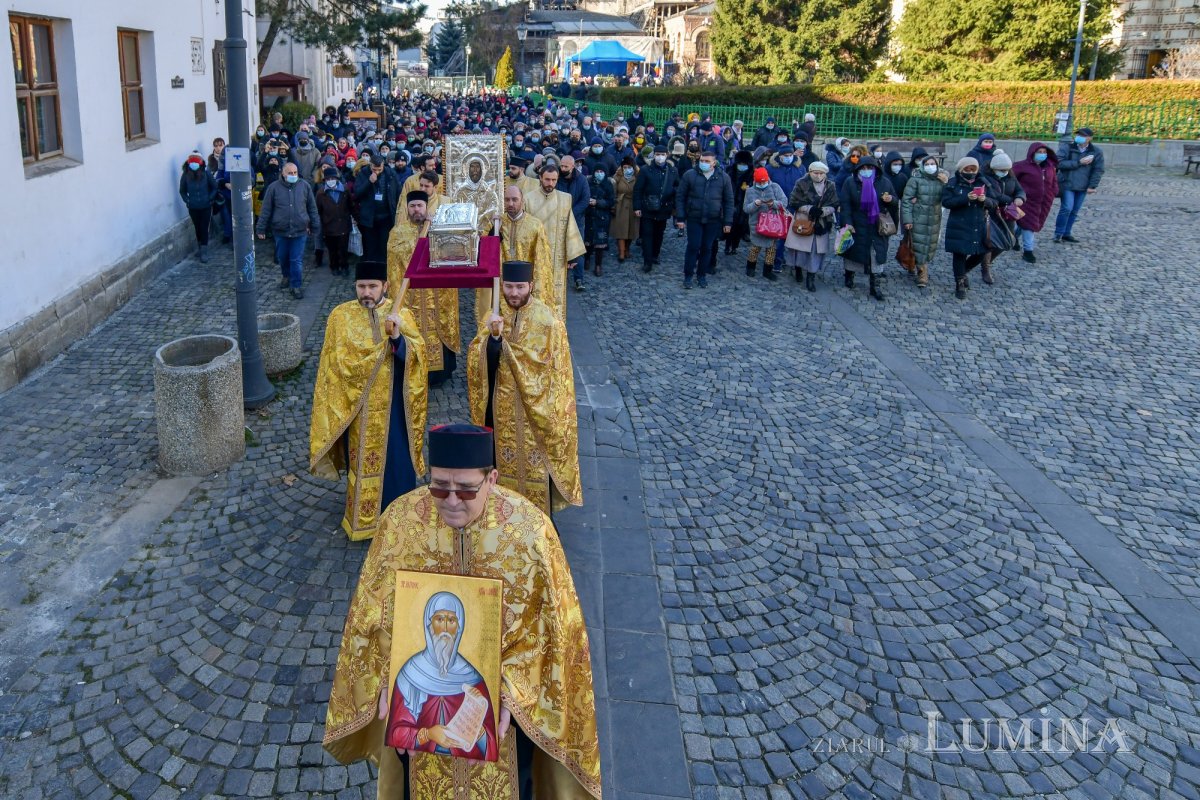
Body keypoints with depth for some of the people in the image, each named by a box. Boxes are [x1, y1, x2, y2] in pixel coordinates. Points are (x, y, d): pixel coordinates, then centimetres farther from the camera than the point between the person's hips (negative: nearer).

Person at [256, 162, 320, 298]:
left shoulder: (304, 186, -1)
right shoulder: (274, 187, -3)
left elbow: (312, 208, 6)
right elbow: (266, 210, 0)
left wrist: (315, 227, 7)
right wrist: (261, 229, 0)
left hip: (300, 231, -1)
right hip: (280, 231, 1)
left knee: (297, 260, -1)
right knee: (282, 258, 16)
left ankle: (296, 285, 9)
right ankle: (287, 276, 41)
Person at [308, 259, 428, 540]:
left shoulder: (401, 314, -3)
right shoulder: (341, 316, -2)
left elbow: (417, 353, -13)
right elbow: (335, 363, 3)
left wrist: (398, 335, -28)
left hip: (392, 405, 0)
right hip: (357, 405, 0)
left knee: (395, 459, 5)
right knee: (361, 461, 9)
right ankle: (362, 516, 25)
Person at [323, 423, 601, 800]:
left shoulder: (529, 528, -26)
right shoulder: (401, 519, -21)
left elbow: (544, 626, -17)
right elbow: (376, 610, -9)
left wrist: (510, 691, -25)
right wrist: (389, 679, -19)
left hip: (505, 680, -1)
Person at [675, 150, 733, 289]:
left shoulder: (723, 178, 0)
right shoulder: (690, 175, -3)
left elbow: (729, 201, 5)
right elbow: (680, 197, 1)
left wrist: (728, 222, 2)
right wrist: (680, 218, -3)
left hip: (713, 221, 1)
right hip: (694, 219, -1)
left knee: (707, 248, 8)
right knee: (693, 247, -2)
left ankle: (702, 275, 23)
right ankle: (688, 276, 10)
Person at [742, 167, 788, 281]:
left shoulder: (775, 187, -3)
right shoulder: (750, 191, 1)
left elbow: (784, 202, -9)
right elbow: (745, 208, -5)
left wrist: (774, 203, -28)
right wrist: (755, 204, -24)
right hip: (756, 224, -1)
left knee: (771, 247, 8)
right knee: (755, 246, 5)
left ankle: (768, 270, 21)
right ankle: (750, 267, 26)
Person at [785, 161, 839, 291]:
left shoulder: (830, 186, 3)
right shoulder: (802, 184, -5)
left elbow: (835, 205, 2)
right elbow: (794, 203, -7)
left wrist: (823, 211, -17)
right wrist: (809, 209, -20)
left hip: (821, 224, 2)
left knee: (816, 250, -1)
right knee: (799, 248, 6)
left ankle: (811, 278, 9)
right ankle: (798, 269, 33)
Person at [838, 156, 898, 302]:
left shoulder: (884, 182, 1)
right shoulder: (850, 182, -4)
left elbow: (896, 201, 9)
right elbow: (845, 203, -8)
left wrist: (890, 199, -15)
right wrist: (848, 223, -17)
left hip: (878, 227, 1)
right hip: (856, 226, -1)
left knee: (877, 254, -1)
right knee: (853, 251, 11)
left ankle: (876, 286, 6)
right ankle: (849, 276, 35)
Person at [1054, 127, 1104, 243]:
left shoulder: (1096, 152, 3)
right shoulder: (1067, 148, -3)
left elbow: (1098, 170, 2)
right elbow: (1060, 163, -15)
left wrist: (1092, 186, -6)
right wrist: (1079, 162, -19)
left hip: (1083, 187, 3)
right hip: (1067, 184, -3)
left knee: (1074, 211, 7)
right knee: (1067, 208, -12)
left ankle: (1066, 234, 16)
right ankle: (1058, 234, -2)